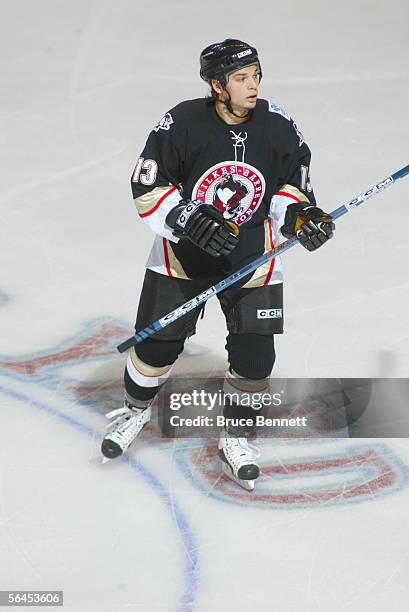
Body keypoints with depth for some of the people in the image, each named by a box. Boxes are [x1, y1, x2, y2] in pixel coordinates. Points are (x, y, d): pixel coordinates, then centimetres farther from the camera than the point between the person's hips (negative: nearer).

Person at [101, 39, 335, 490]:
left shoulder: (278, 128, -11)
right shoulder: (182, 124, -19)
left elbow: (289, 182, 5)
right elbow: (147, 188, -14)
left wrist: (299, 214, -15)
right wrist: (189, 219, -27)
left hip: (252, 255, 2)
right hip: (183, 250, -1)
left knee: (254, 352, -2)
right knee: (159, 340, 6)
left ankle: (235, 437, 21)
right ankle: (136, 408, 37)